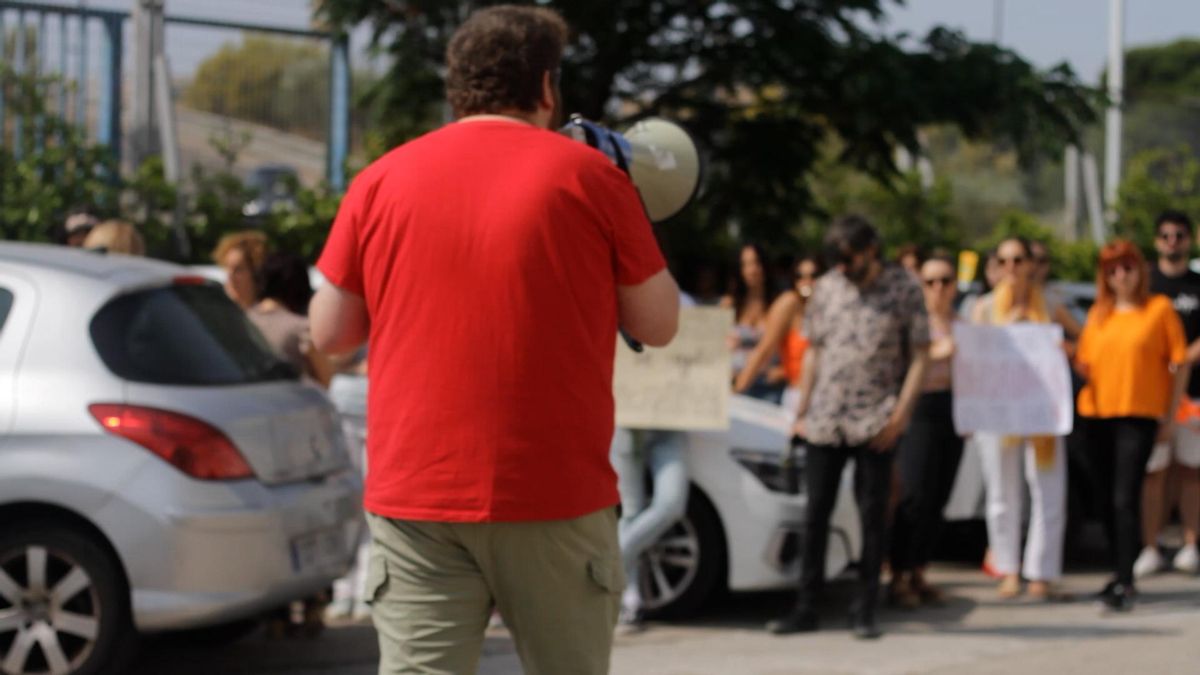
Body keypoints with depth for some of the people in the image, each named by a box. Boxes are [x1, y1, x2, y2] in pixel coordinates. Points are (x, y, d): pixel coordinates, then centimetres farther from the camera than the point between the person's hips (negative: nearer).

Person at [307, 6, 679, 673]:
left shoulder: (381, 181, 6)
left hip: (415, 495, 2)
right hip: (557, 494, -1)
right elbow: (659, 324, 5)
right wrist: (635, 226, 20)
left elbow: (329, 332, 11)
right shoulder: (589, 175, 0)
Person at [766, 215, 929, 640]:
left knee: (873, 516, 1)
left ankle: (865, 612, 7)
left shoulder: (903, 289, -1)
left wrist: (900, 414, -11)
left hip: (875, 424, -3)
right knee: (815, 514, 5)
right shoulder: (826, 289, 10)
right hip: (825, 422, 3)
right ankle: (806, 608, 11)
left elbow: (919, 357, -2)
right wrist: (802, 412, 11)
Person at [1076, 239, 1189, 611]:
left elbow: (1180, 363, 1)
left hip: (1140, 413, -5)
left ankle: (1125, 582, -15)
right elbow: (1084, 363, 16)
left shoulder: (1159, 308, -1)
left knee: (1125, 498, -14)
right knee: (1107, 497, 10)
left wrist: (1171, 414, -3)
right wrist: (1080, 368, -8)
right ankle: (1120, 575, 22)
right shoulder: (1098, 313, 12)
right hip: (1098, 412, 5)